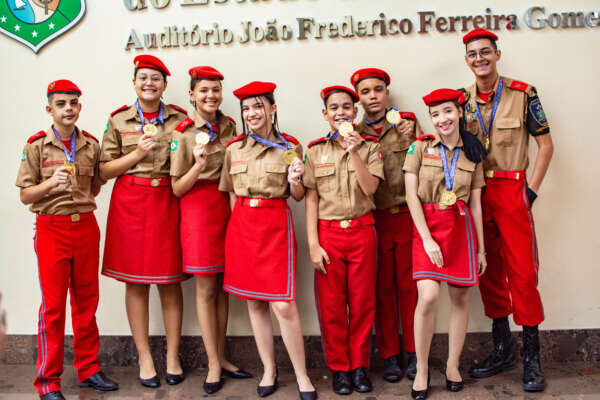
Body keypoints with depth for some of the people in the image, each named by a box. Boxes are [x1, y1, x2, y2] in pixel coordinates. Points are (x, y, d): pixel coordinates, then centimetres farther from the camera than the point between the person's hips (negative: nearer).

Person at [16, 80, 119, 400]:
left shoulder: (92, 145, 6)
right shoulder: (36, 146, -2)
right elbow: (25, 196, -3)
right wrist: (50, 183, -18)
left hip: (86, 227, 3)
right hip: (52, 230, -3)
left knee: (87, 301, 10)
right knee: (53, 305, 1)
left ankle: (88, 370, 24)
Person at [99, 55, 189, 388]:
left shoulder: (180, 119, 8)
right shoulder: (118, 121, 7)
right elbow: (104, 170, 4)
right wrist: (137, 154, -8)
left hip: (168, 201, 0)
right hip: (130, 203, 0)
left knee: (170, 282, 3)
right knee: (136, 282, 4)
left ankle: (172, 356, 17)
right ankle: (144, 358, 17)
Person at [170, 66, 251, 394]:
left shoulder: (229, 126, 10)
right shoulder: (183, 134, -5)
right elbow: (177, 188, -5)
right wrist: (199, 165, -19)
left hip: (228, 207, 5)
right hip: (198, 210, -4)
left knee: (222, 285, 9)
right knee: (206, 287, -1)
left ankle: (221, 357, 21)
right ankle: (213, 365, 10)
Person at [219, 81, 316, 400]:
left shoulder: (289, 146, 1)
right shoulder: (234, 148, 10)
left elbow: (298, 196, 5)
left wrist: (294, 180, -15)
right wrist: (239, 222, 8)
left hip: (275, 223, -3)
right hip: (241, 224, 4)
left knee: (283, 305, -8)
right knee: (254, 302, 9)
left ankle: (301, 374, 10)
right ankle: (269, 370, 23)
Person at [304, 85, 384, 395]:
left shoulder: (370, 147, 5)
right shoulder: (315, 151, 5)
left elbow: (370, 187, -10)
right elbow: (311, 199, 0)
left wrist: (354, 150, -17)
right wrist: (313, 244, -6)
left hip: (362, 232, 0)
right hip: (328, 233, 0)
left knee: (362, 302, 6)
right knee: (331, 305, 4)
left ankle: (360, 366, 22)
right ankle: (339, 368, 20)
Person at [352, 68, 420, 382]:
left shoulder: (407, 123, 7)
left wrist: (412, 138, -14)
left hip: (407, 215, 0)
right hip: (374, 219, 1)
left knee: (409, 285, 4)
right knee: (383, 288, 6)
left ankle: (413, 353, 18)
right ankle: (389, 356, 18)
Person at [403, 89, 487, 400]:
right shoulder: (420, 147, 1)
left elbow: (475, 203, 10)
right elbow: (411, 195, -4)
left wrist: (481, 248, 9)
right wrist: (427, 238, -12)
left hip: (461, 226, 3)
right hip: (427, 225, -3)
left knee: (460, 297, 6)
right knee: (428, 296, -15)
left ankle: (452, 365, 23)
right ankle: (421, 369, 2)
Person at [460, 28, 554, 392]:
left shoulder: (523, 93, -2)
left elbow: (545, 144, 1)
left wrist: (532, 189, -6)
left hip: (512, 190, -3)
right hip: (474, 193, 4)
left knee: (522, 272, -4)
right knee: (488, 271, 9)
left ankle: (532, 356, 10)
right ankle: (503, 349, 24)